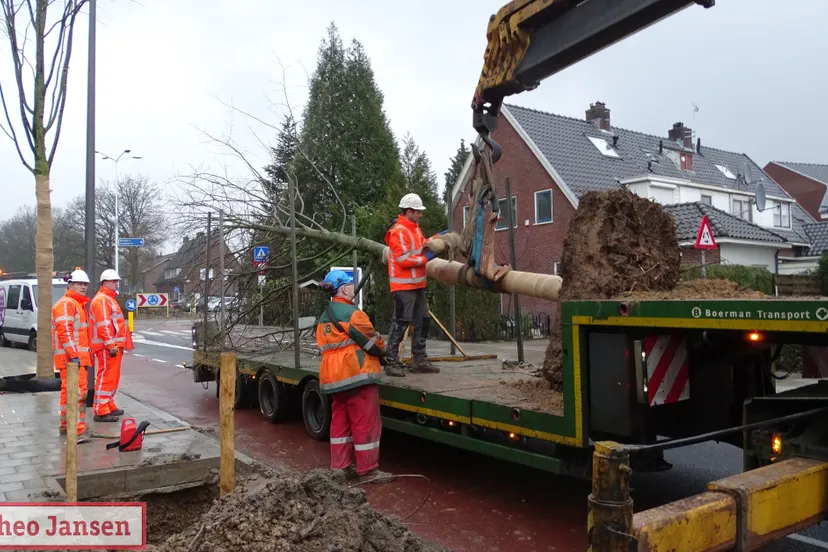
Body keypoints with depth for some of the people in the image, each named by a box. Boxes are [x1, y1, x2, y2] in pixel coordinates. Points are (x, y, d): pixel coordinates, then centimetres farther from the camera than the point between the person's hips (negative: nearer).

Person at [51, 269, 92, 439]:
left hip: (79, 356, 11)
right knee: (78, 391, -14)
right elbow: (64, 331, -21)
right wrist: (73, 355, -26)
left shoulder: (78, 304, 21)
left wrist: (86, 354, 25)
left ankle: (66, 426, 28)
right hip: (71, 357, -11)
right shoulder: (66, 304, -11)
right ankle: (77, 430, -15)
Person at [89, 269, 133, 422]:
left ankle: (110, 406, 26)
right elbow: (103, 325, -20)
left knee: (112, 377, 17)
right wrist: (111, 345, -24)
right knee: (106, 377, -10)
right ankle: (101, 411, -9)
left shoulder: (109, 299, 22)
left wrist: (117, 344, 23)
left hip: (114, 346, 11)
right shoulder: (101, 300, -11)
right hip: (107, 347, -11)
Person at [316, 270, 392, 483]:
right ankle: (368, 470, 5)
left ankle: (340, 467, 21)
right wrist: (382, 351, 10)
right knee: (365, 423, -1)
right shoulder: (352, 313, -15)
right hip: (356, 374, -9)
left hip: (333, 376, 9)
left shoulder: (324, 318, 14)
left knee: (340, 421, 15)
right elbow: (373, 342, -10)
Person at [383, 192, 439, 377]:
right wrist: (425, 258, -14)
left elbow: (421, 245, 22)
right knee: (400, 323, -7)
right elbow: (404, 260, -22)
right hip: (404, 286, -10)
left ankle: (420, 360, 22)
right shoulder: (398, 232, -17)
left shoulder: (414, 228, 15)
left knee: (422, 321, 13)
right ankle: (392, 362, -1)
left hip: (417, 284, 10)